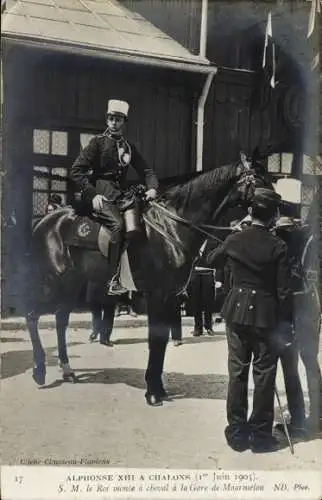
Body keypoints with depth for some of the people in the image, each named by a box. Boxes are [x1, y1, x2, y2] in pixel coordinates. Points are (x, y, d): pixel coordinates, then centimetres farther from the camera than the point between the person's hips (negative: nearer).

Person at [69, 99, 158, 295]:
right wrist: (93, 195, -12)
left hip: (122, 195, 6)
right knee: (118, 224, -30)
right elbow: (76, 171, -1)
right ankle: (114, 281, -31)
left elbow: (147, 171, 22)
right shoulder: (98, 142, 6)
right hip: (100, 194, -6)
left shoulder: (129, 147, 20)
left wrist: (152, 188, -1)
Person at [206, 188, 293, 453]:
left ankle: (237, 432, 19)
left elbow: (212, 260, 18)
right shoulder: (278, 246, -13)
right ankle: (260, 435, 16)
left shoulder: (233, 240, -2)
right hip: (266, 315, -3)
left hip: (238, 312, 4)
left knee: (237, 372, 12)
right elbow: (284, 291, -11)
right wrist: (286, 324, -2)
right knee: (264, 376, 8)